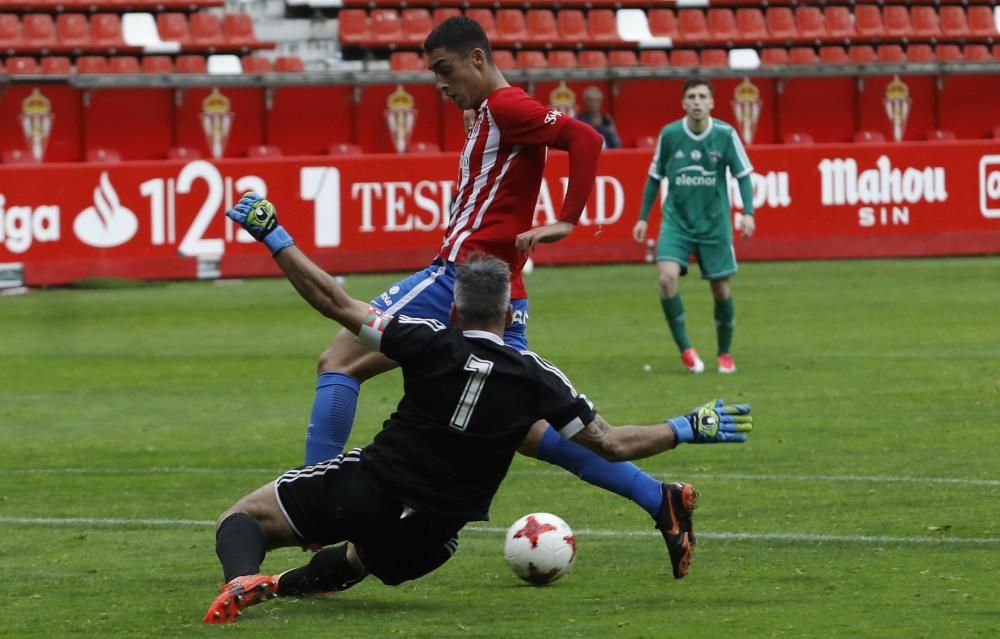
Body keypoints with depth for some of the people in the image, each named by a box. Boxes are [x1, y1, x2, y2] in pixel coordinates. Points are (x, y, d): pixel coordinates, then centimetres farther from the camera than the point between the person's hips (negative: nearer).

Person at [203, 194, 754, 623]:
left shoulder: (431, 344, -8)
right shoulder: (536, 379, -2)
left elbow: (334, 303, -7)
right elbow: (611, 444, 2)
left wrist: (272, 236, 1)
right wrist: (689, 430, 15)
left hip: (367, 488, -3)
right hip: (423, 542, 3)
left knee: (243, 519, 7)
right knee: (365, 553, 39)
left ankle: (242, 579, -27)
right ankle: (297, 582, 11)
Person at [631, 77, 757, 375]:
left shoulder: (725, 134, -10)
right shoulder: (669, 134, -7)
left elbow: (743, 174, -1)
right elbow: (655, 177, 6)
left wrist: (748, 213, -14)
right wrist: (643, 218, 6)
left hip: (714, 224, 0)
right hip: (676, 221, 0)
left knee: (721, 288, 6)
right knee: (667, 278, -21)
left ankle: (725, 353, 29)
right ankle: (685, 348, -6)